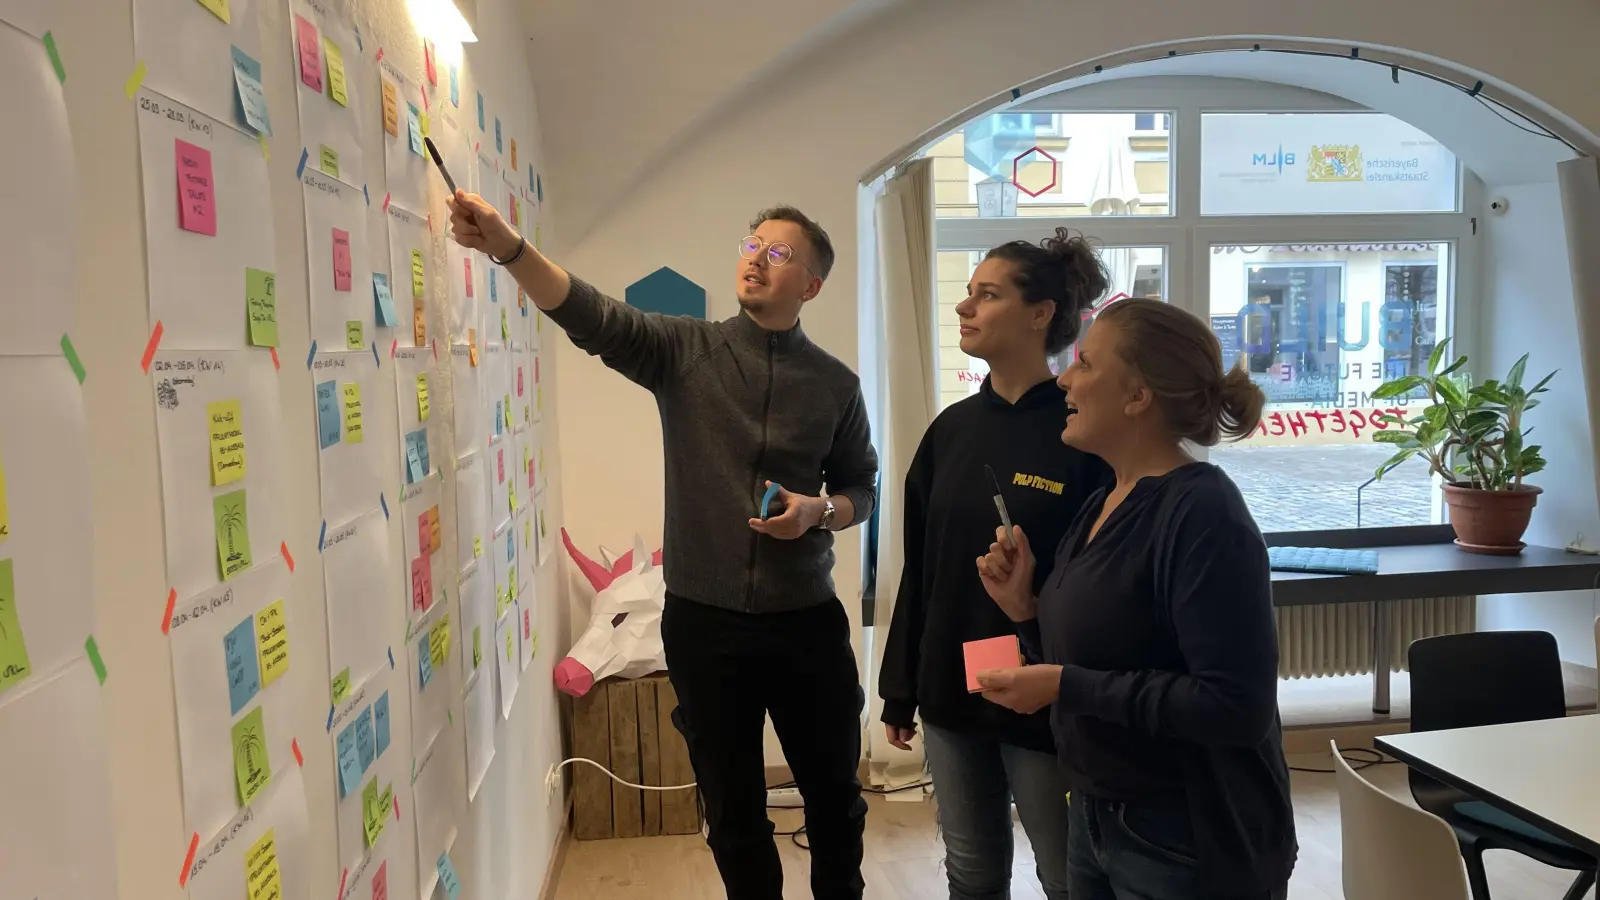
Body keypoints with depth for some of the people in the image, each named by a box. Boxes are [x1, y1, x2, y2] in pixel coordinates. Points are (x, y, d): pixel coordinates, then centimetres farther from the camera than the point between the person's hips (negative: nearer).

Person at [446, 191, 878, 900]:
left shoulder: (835, 383, 1)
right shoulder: (683, 349, -3)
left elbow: (861, 487, 10)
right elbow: (590, 316, -19)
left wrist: (818, 510, -12)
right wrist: (507, 246, -34)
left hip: (807, 623, 1)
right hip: (703, 624, -1)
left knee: (834, 793, 16)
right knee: (733, 807, 15)